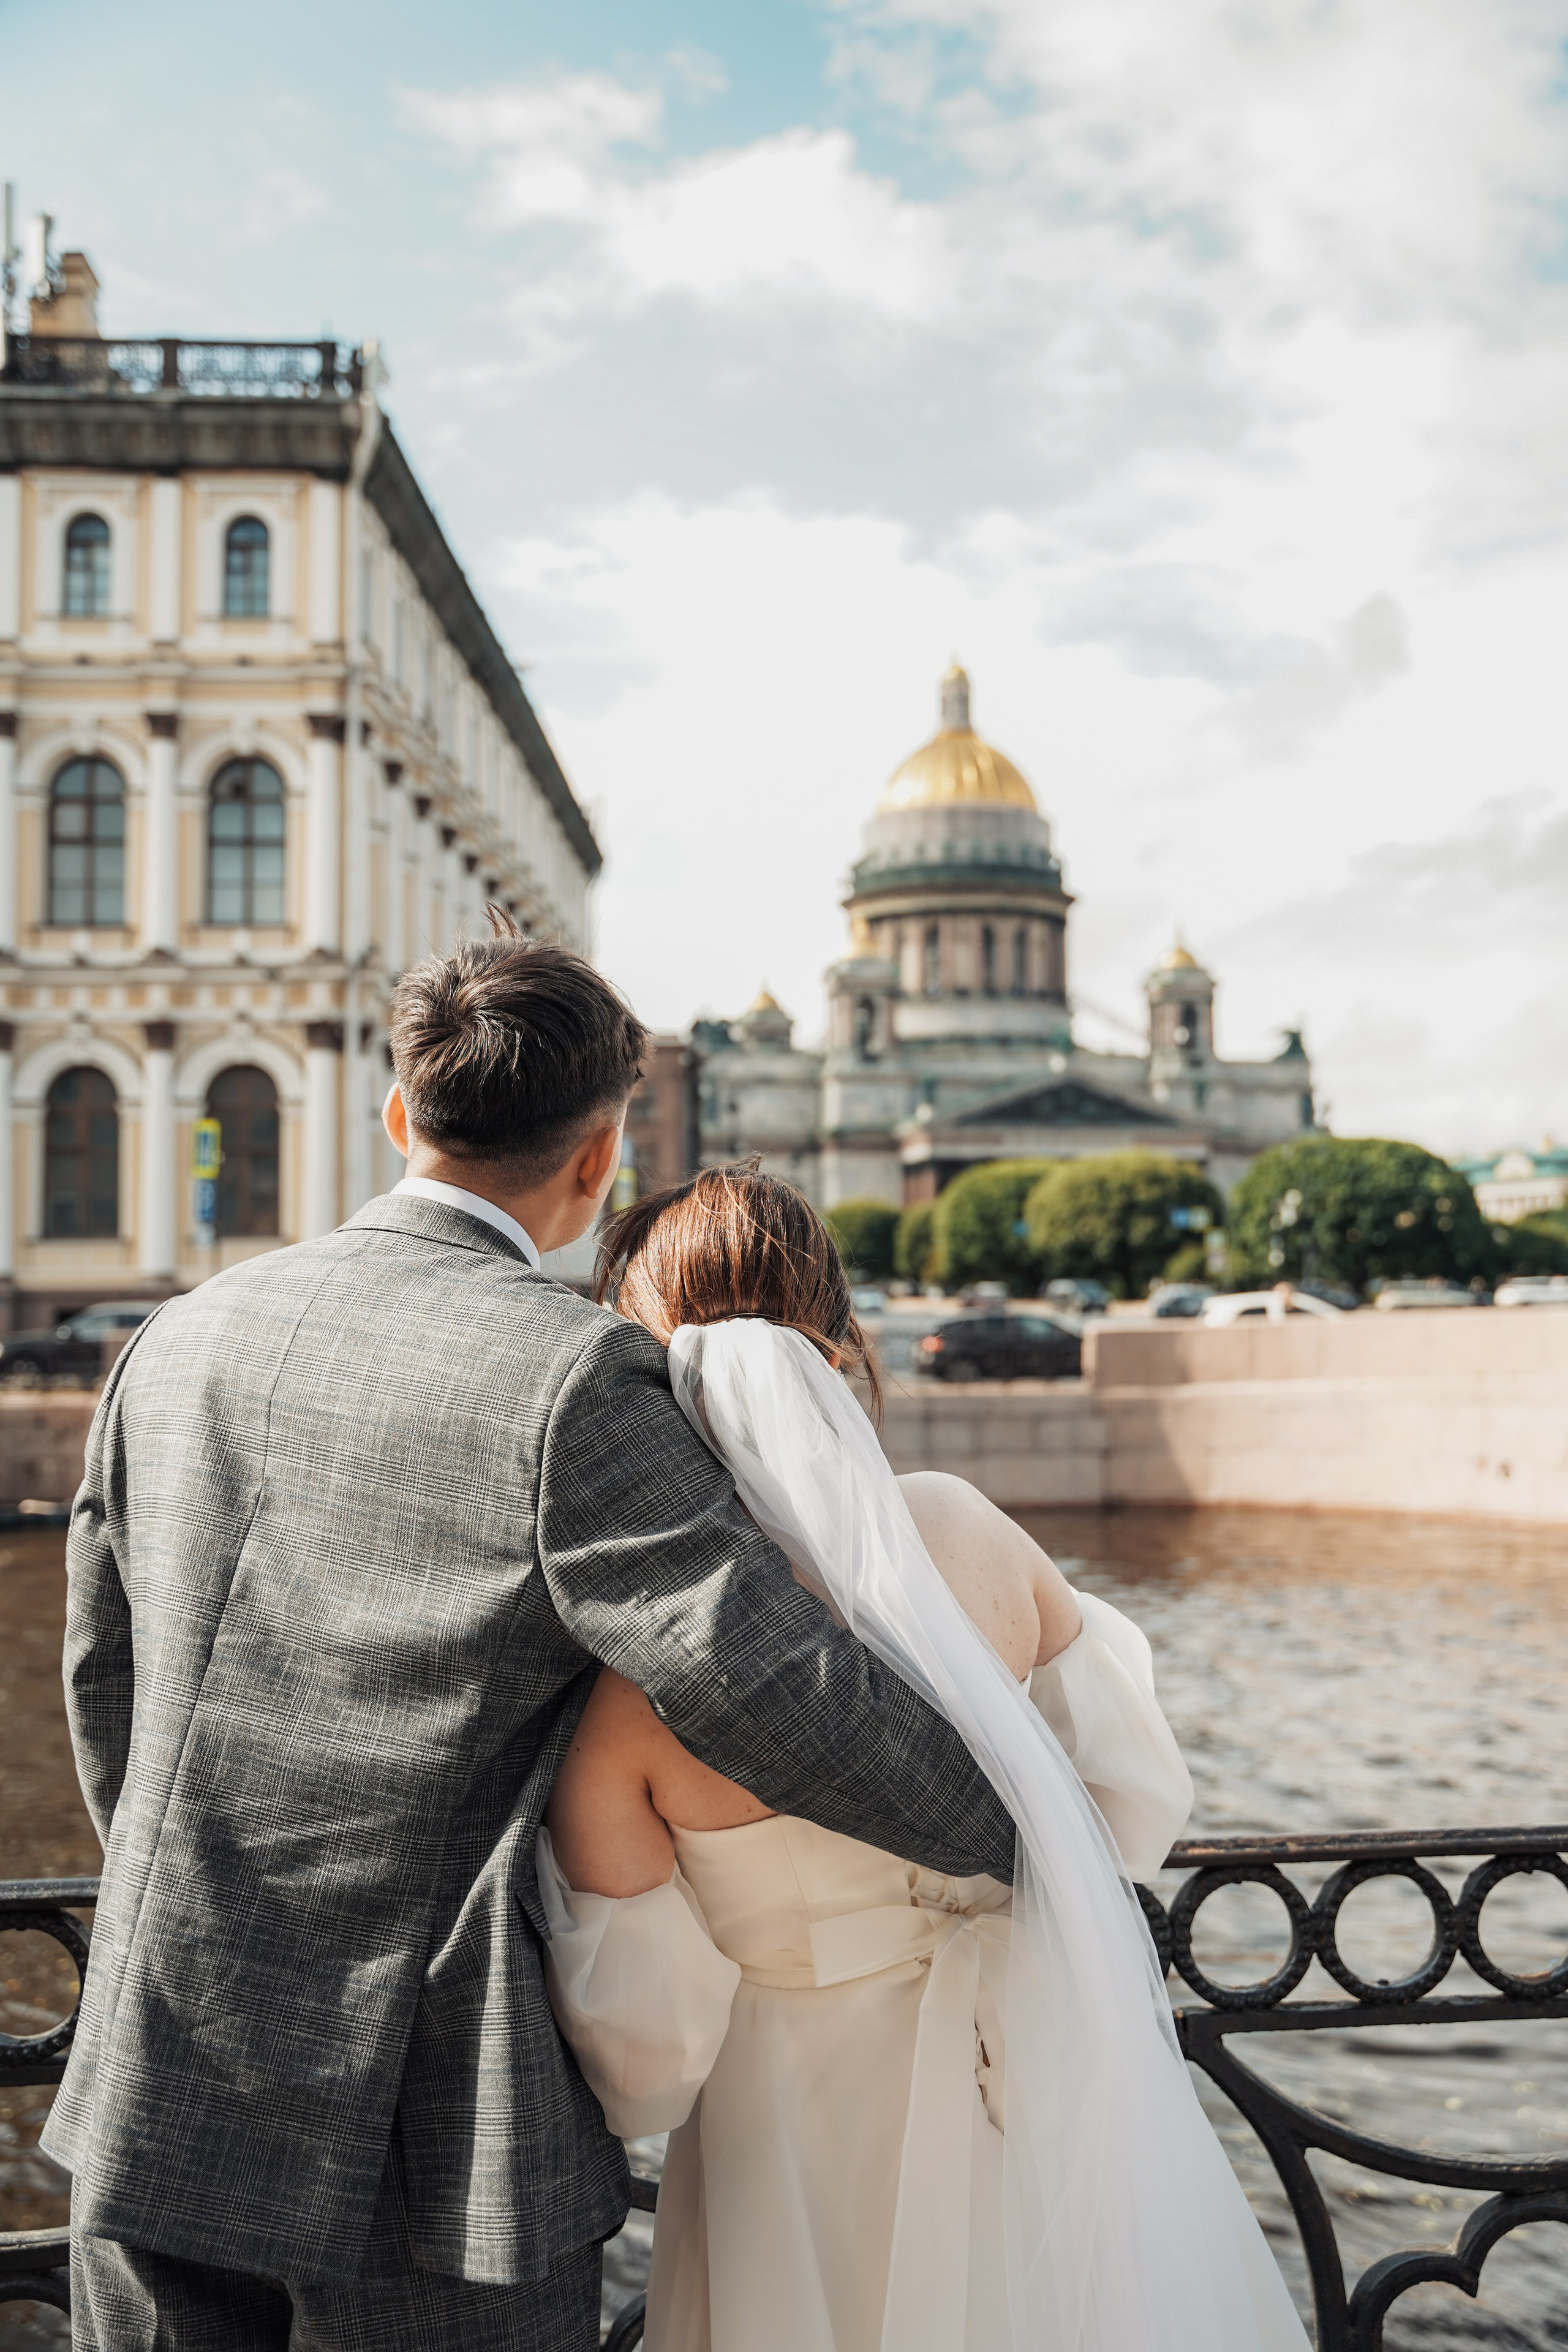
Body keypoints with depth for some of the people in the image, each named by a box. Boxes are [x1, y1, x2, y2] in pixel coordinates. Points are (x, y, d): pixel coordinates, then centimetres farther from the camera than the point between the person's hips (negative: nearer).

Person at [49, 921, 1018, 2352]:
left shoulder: (182, 1340, 3)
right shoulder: (569, 1380, -17)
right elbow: (781, 1696, -20)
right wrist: (1018, 1825, -2)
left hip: (150, 2102, 6)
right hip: (430, 2152, -5)